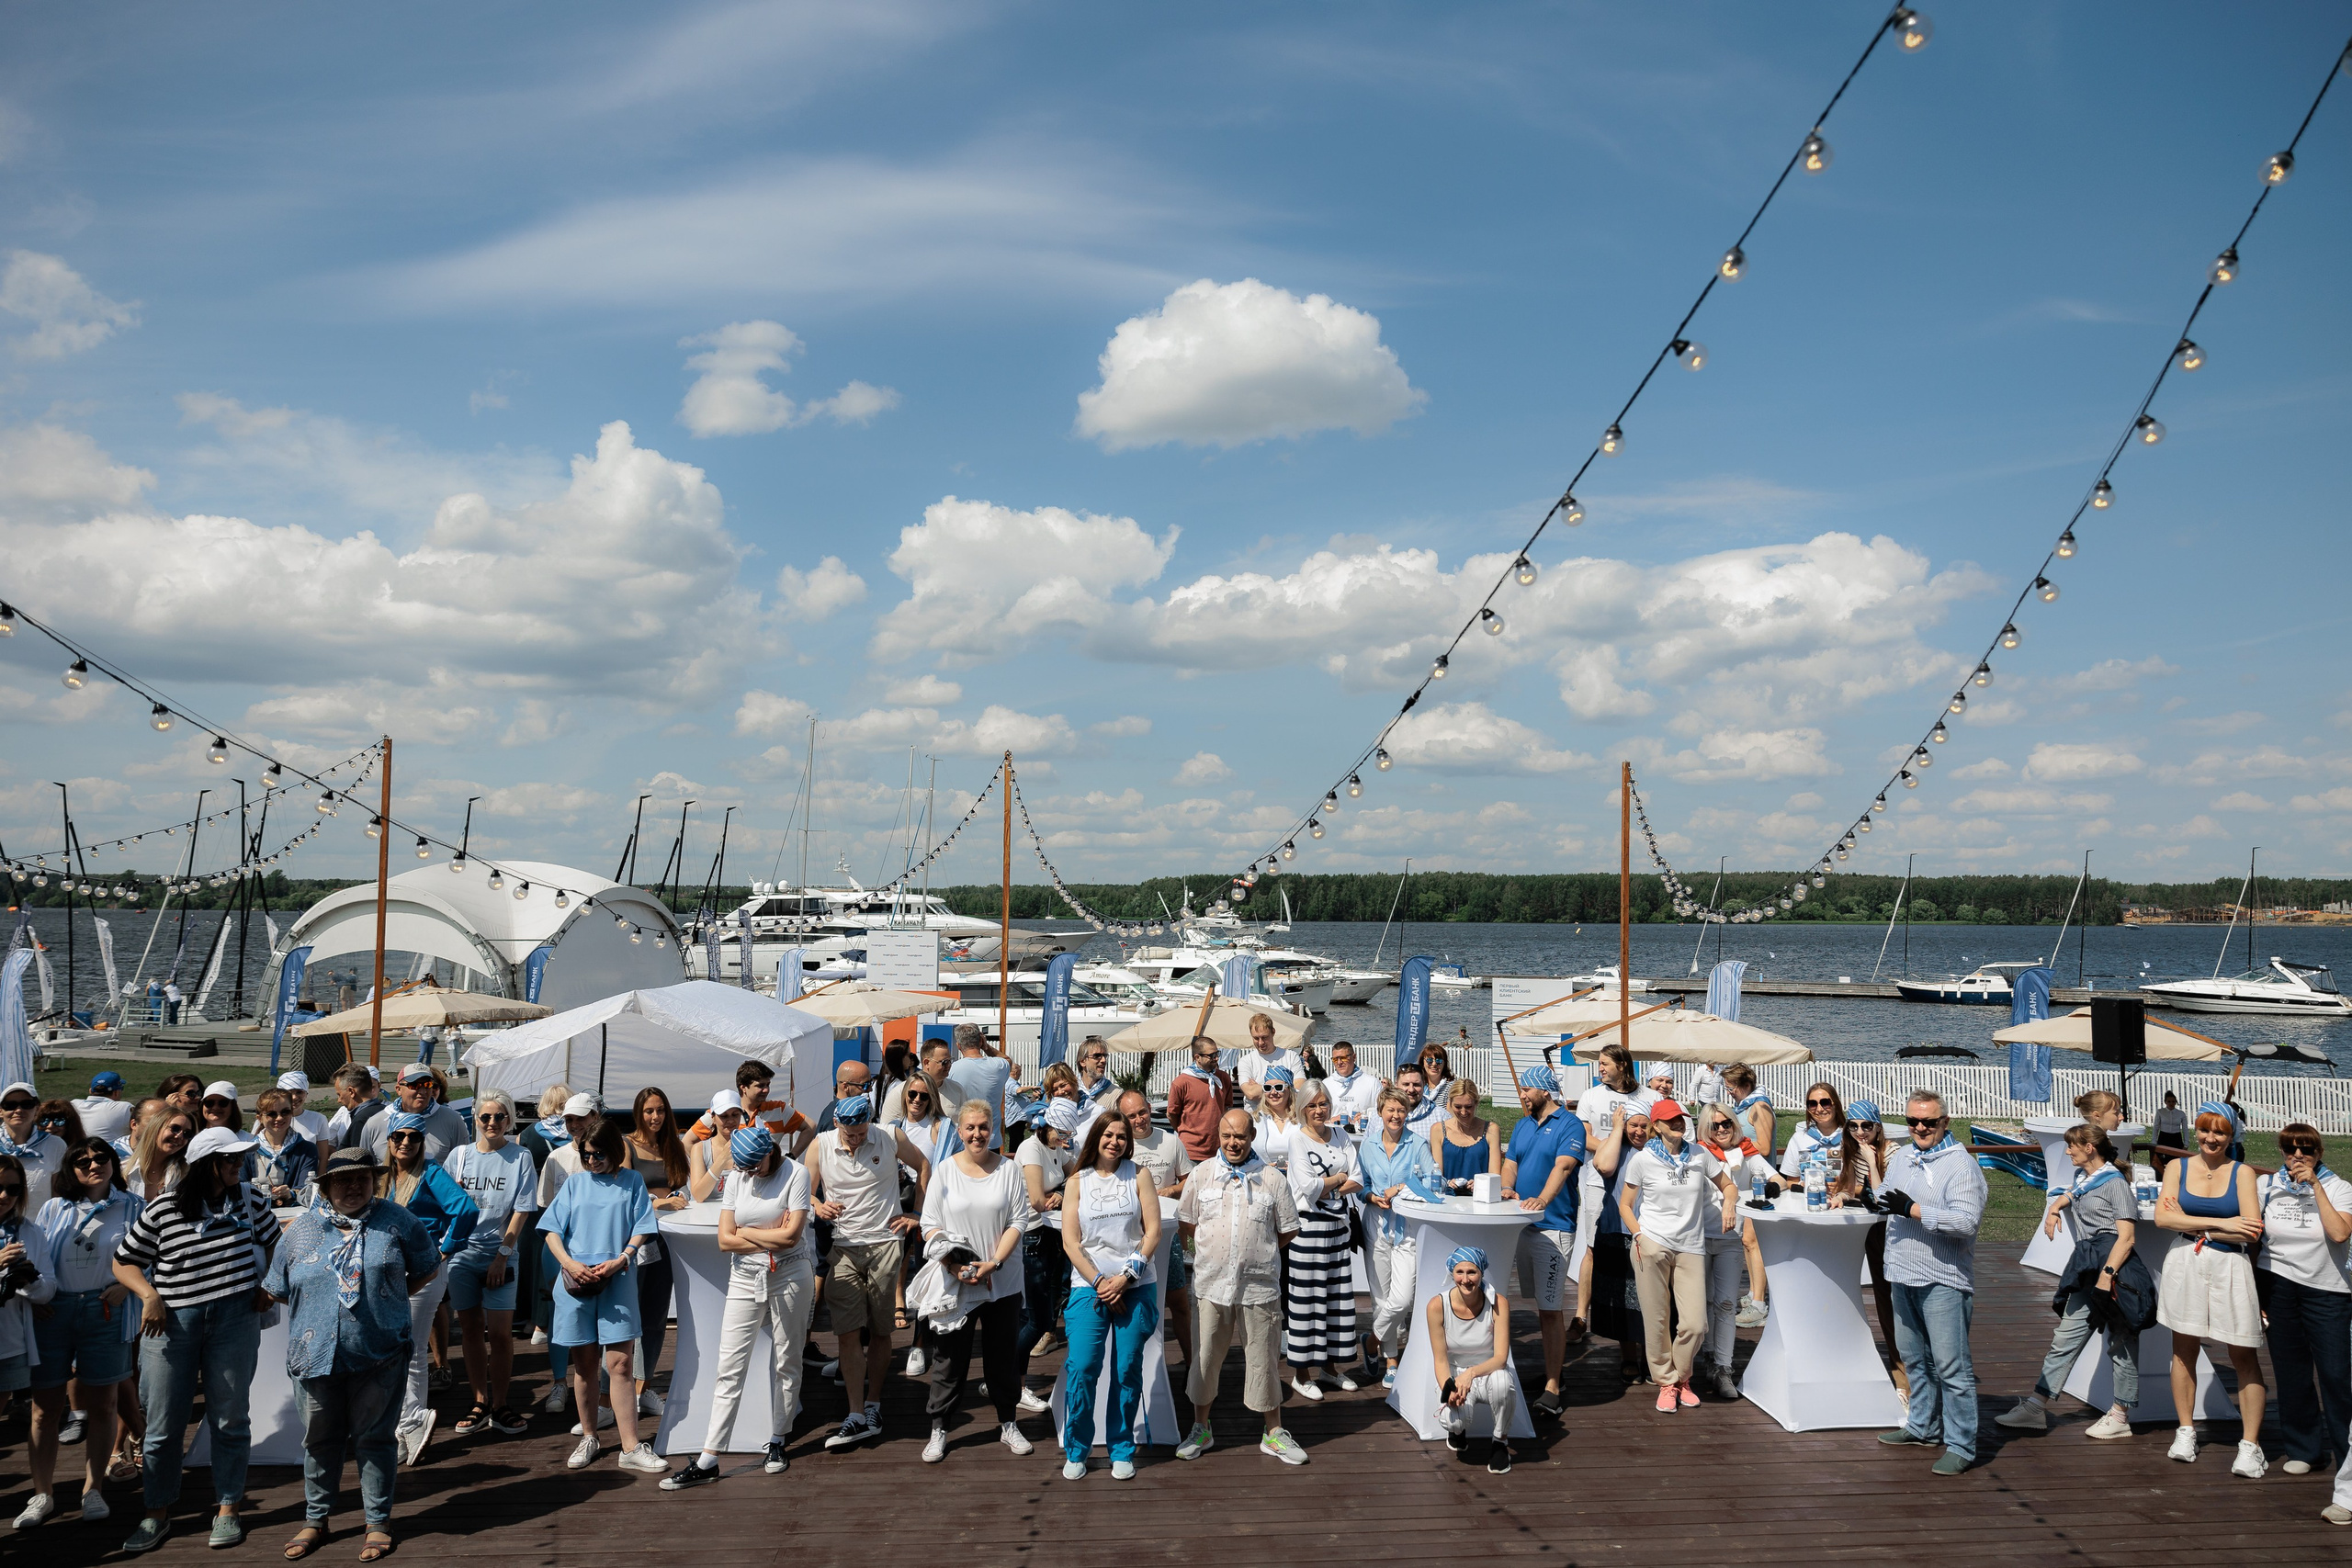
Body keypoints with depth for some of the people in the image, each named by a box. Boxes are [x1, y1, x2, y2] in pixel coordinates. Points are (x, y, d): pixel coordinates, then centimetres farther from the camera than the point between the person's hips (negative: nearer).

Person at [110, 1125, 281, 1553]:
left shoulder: (250, 1200, 3)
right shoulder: (163, 1209, -5)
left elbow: (273, 1243, 19)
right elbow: (123, 1262, 3)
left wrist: (266, 1286, 7)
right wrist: (149, 1295, -11)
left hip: (235, 1320, 1)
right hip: (171, 1322, -1)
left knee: (229, 1420, 7)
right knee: (164, 1423, 6)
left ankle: (227, 1509, 20)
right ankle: (157, 1513, 22)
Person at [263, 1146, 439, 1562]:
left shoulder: (397, 1222, 0)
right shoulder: (302, 1229, 4)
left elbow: (427, 1269, 10)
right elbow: (279, 1289, 13)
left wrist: (387, 1297, 4)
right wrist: (319, 1309, 6)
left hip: (380, 1354, -2)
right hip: (316, 1353, 2)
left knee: (375, 1438, 6)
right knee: (320, 1440, 14)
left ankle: (378, 1522, 18)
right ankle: (315, 1520, 30)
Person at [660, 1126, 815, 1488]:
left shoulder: (796, 1173, -8)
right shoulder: (736, 1177, 5)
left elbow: (791, 1234, -16)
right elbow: (725, 1240, 0)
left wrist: (746, 1232, -5)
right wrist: (773, 1237, -9)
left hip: (790, 1276, -3)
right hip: (745, 1278, 3)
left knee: (786, 1362, 7)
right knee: (730, 1367, -1)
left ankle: (777, 1444, 23)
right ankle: (707, 1461, -2)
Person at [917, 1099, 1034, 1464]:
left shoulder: (1009, 1170, 0)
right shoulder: (945, 1170, -1)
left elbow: (1019, 1221, -2)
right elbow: (930, 1224, -2)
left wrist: (993, 1263, -13)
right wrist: (954, 1267, -14)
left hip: (1003, 1283, 1)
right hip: (953, 1284, -1)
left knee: (1004, 1355, 11)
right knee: (949, 1357, 5)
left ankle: (1008, 1424, 27)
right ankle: (938, 1430, 17)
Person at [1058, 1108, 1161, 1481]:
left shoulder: (1139, 1175, 6)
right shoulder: (1078, 1182, 6)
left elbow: (1153, 1231, 0)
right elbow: (1070, 1241, 1)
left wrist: (1126, 1277, -8)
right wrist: (1099, 1283, -8)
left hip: (1135, 1287, 0)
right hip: (1089, 1286, 0)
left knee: (1128, 1371, 2)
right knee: (1081, 1368, -8)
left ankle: (1122, 1451, 16)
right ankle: (1075, 1452, 7)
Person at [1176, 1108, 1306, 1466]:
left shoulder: (1272, 1179, 0)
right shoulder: (1202, 1175, 4)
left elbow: (1288, 1229, 8)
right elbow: (1185, 1222, 12)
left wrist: (1259, 1253, 3)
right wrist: (1213, 1248, 5)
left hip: (1259, 1286, -1)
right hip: (1211, 1284, 1)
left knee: (1264, 1359, 5)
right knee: (1205, 1357, 9)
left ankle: (1274, 1433, 18)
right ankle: (1200, 1429, 25)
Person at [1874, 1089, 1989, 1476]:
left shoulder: (1962, 1165, -12)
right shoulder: (1900, 1158, 13)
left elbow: (1967, 1221, -22)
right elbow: (1886, 1200, 29)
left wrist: (1913, 1209, -23)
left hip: (1944, 1280, -8)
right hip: (1904, 1276, 8)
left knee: (1951, 1365, -7)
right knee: (1914, 1358, 18)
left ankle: (1961, 1445, -2)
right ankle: (1923, 1425, 32)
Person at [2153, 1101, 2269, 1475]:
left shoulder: (2241, 1173, -1)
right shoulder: (2178, 1167, 5)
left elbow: (2252, 1231, -10)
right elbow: (2162, 1217, -7)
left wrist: (2192, 1225, -8)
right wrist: (2220, 1224, -12)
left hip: (2230, 1269, -2)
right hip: (2185, 1266, 2)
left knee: (2244, 1357, 0)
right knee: (2184, 1349, 9)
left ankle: (2250, 1445, 6)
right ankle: (2186, 1432, 21)